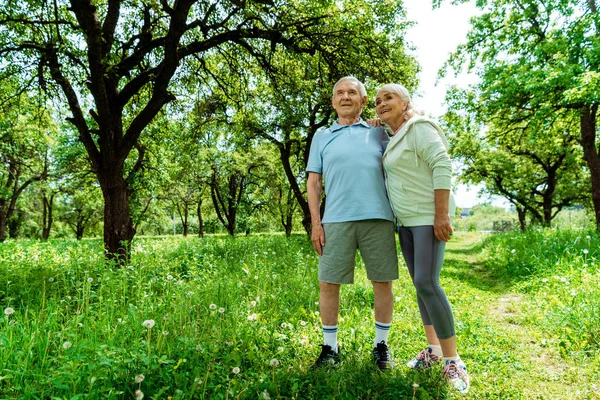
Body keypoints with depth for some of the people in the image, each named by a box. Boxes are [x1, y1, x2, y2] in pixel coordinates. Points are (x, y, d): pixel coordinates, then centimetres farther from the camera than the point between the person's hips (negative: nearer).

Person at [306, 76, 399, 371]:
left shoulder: (379, 134, 16)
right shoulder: (322, 136, 15)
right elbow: (313, 182, 11)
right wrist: (315, 222, 0)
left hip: (377, 217, 1)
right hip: (336, 220, 0)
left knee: (382, 282, 4)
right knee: (328, 284, 1)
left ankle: (381, 346, 21)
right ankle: (330, 348, 17)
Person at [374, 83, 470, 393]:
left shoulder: (419, 128, -10)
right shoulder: (394, 139, 15)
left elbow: (442, 166, -19)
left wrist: (442, 214, -23)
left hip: (428, 216, -9)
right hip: (406, 219, 9)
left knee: (427, 283, -16)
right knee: (419, 283, 9)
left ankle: (452, 359, -4)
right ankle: (433, 347, 20)